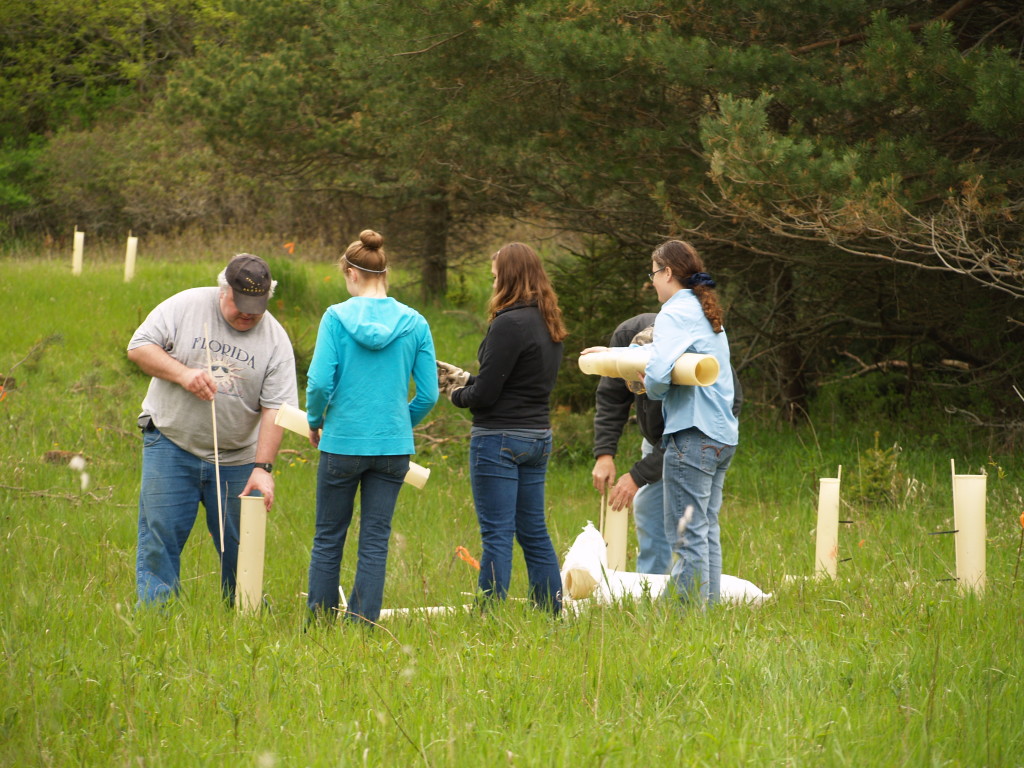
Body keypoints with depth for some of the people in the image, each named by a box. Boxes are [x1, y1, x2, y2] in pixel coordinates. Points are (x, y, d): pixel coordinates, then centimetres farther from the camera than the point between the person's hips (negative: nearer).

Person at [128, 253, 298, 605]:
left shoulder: (276, 341, -2)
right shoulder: (185, 306, -3)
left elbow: (276, 409, -7)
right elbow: (139, 347, -2)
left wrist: (262, 467, -16)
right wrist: (183, 374, -17)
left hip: (237, 458, 1)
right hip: (171, 444, -1)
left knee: (240, 546, 4)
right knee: (159, 538, -5)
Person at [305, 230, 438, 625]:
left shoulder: (337, 317, -7)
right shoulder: (415, 323, 1)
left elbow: (319, 382, -13)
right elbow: (428, 394, 1)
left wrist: (315, 421, 5)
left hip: (343, 442, -2)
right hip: (393, 445, 2)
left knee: (328, 537, 10)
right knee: (375, 541, 7)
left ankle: (319, 622, 13)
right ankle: (363, 624, 6)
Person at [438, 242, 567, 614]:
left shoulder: (509, 324, -17)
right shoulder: (549, 325, 10)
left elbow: (486, 393, -16)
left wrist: (458, 395, 5)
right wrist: (465, 379, 18)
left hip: (500, 439, -9)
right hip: (538, 436, 9)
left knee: (496, 535, -5)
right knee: (534, 532, 13)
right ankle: (553, 615, 15)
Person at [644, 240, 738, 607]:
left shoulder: (675, 314, -10)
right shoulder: (707, 313, 19)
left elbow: (658, 373, -25)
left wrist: (652, 390, -3)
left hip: (693, 436, -9)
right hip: (723, 435, 9)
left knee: (687, 533, -7)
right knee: (707, 528, 13)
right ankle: (710, 605, 15)